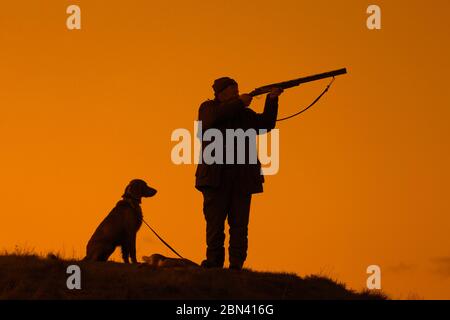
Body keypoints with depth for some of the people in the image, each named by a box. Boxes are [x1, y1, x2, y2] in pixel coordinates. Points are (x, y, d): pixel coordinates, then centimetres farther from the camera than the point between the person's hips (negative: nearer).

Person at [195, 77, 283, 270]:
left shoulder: (245, 114, 19)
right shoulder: (208, 108, 8)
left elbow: (266, 124, 12)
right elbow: (214, 117, -14)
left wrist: (272, 100, 2)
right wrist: (239, 103, -11)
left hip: (242, 179, 3)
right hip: (216, 177, -3)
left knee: (239, 225, -2)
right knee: (215, 222, -4)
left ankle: (236, 266, -3)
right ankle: (213, 264, -1)